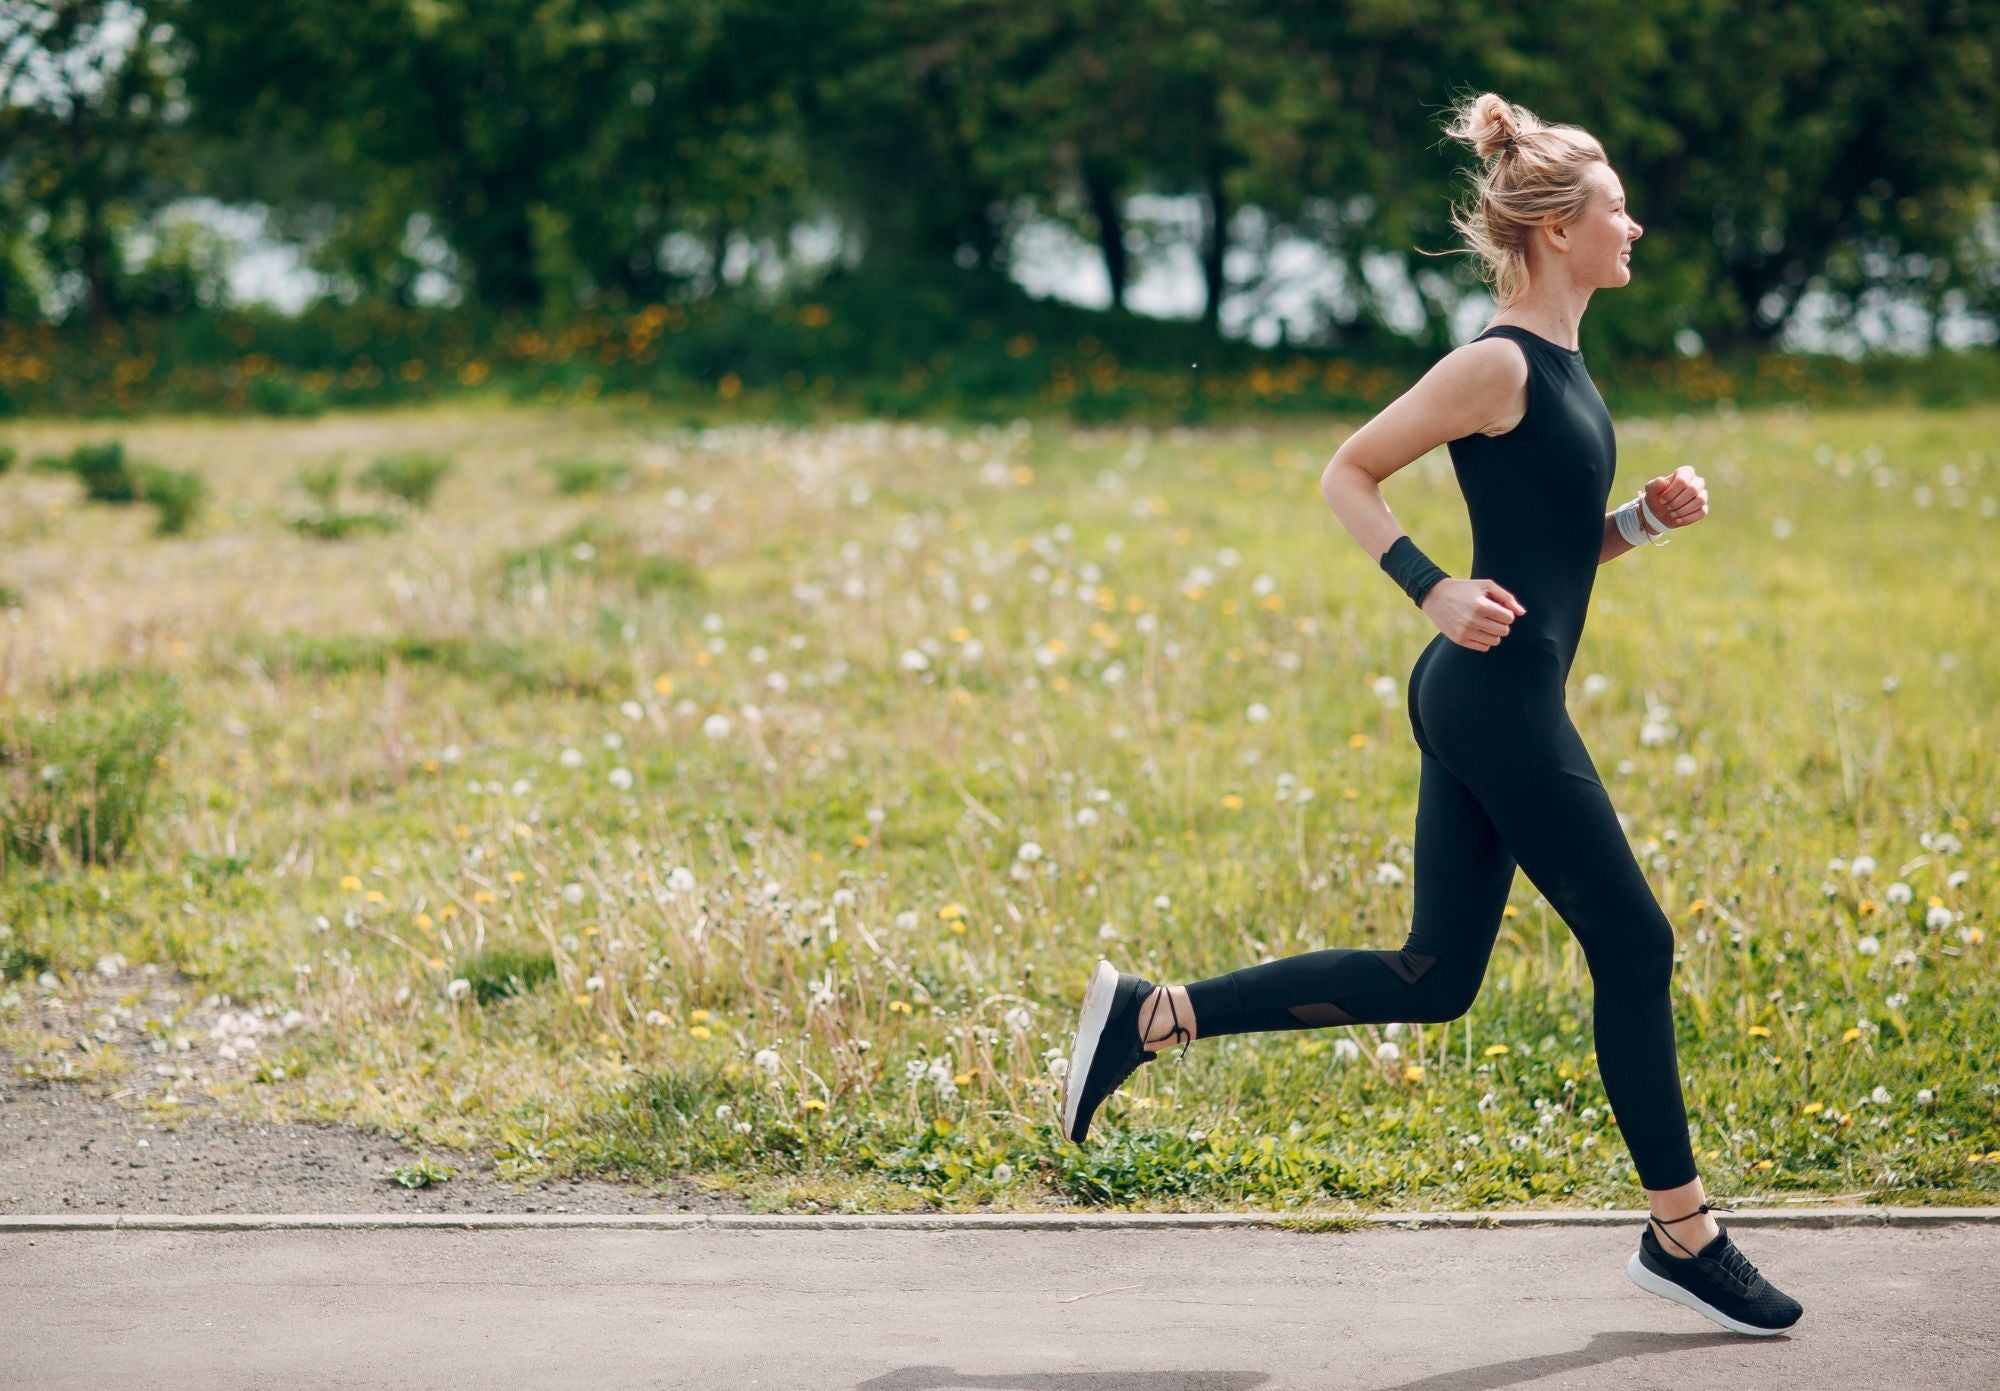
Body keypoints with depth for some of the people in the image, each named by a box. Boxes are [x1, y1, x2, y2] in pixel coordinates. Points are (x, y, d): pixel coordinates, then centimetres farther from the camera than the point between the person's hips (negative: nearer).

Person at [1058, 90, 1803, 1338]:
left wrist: (1650, 517, 7)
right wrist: (1435, 590, -19)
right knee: (1634, 949, -1)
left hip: (1487, 705, 10)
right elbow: (1349, 477, -10)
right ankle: (1684, 1236, 10)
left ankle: (1149, 1016, 11)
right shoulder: (1499, 365, -12)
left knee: (1432, 978, 9)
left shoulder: (1561, 367, 16)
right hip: (1499, 694, -10)